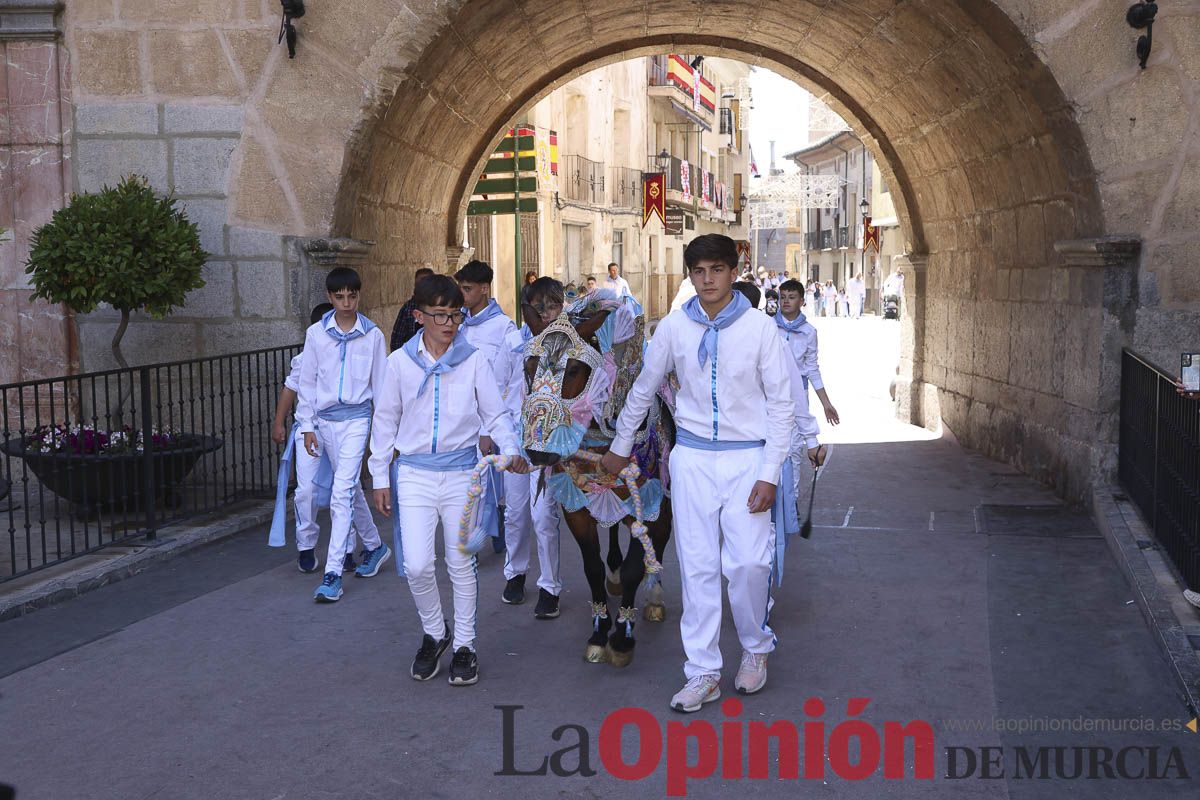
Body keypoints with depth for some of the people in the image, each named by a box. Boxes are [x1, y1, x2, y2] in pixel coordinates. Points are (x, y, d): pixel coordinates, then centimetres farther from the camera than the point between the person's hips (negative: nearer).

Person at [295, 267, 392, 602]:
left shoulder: (372, 335, -2)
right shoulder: (316, 333, 2)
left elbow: (380, 384, 4)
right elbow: (307, 382, 7)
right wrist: (307, 426, 4)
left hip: (356, 418, -3)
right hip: (325, 419, 3)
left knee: (342, 494, -13)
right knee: (350, 489, 16)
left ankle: (333, 573, -12)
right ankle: (374, 546, 37)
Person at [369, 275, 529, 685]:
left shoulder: (474, 360, -3)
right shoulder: (400, 361, 0)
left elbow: (495, 413, 0)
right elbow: (385, 420, 7)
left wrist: (511, 450, -18)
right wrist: (380, 477, 8)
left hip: (461, 473, 0)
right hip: (415, 474, 0)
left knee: (461, 564, 8)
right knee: (417, 565, -7)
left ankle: (464, 646, 23)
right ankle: (434, 632, 21)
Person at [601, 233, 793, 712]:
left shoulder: (759, 328, -5)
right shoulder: (673, 327, 0)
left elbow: (780, 404, -3)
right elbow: (643, 390, 14)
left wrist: (770, 473, -8)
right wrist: (620, 447, 20)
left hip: (747, 458, -2)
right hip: (692, 457, 2)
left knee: (748, 562, -7)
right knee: (697, 566, 2)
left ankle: (756, 647, 20)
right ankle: (703, 672, 12)